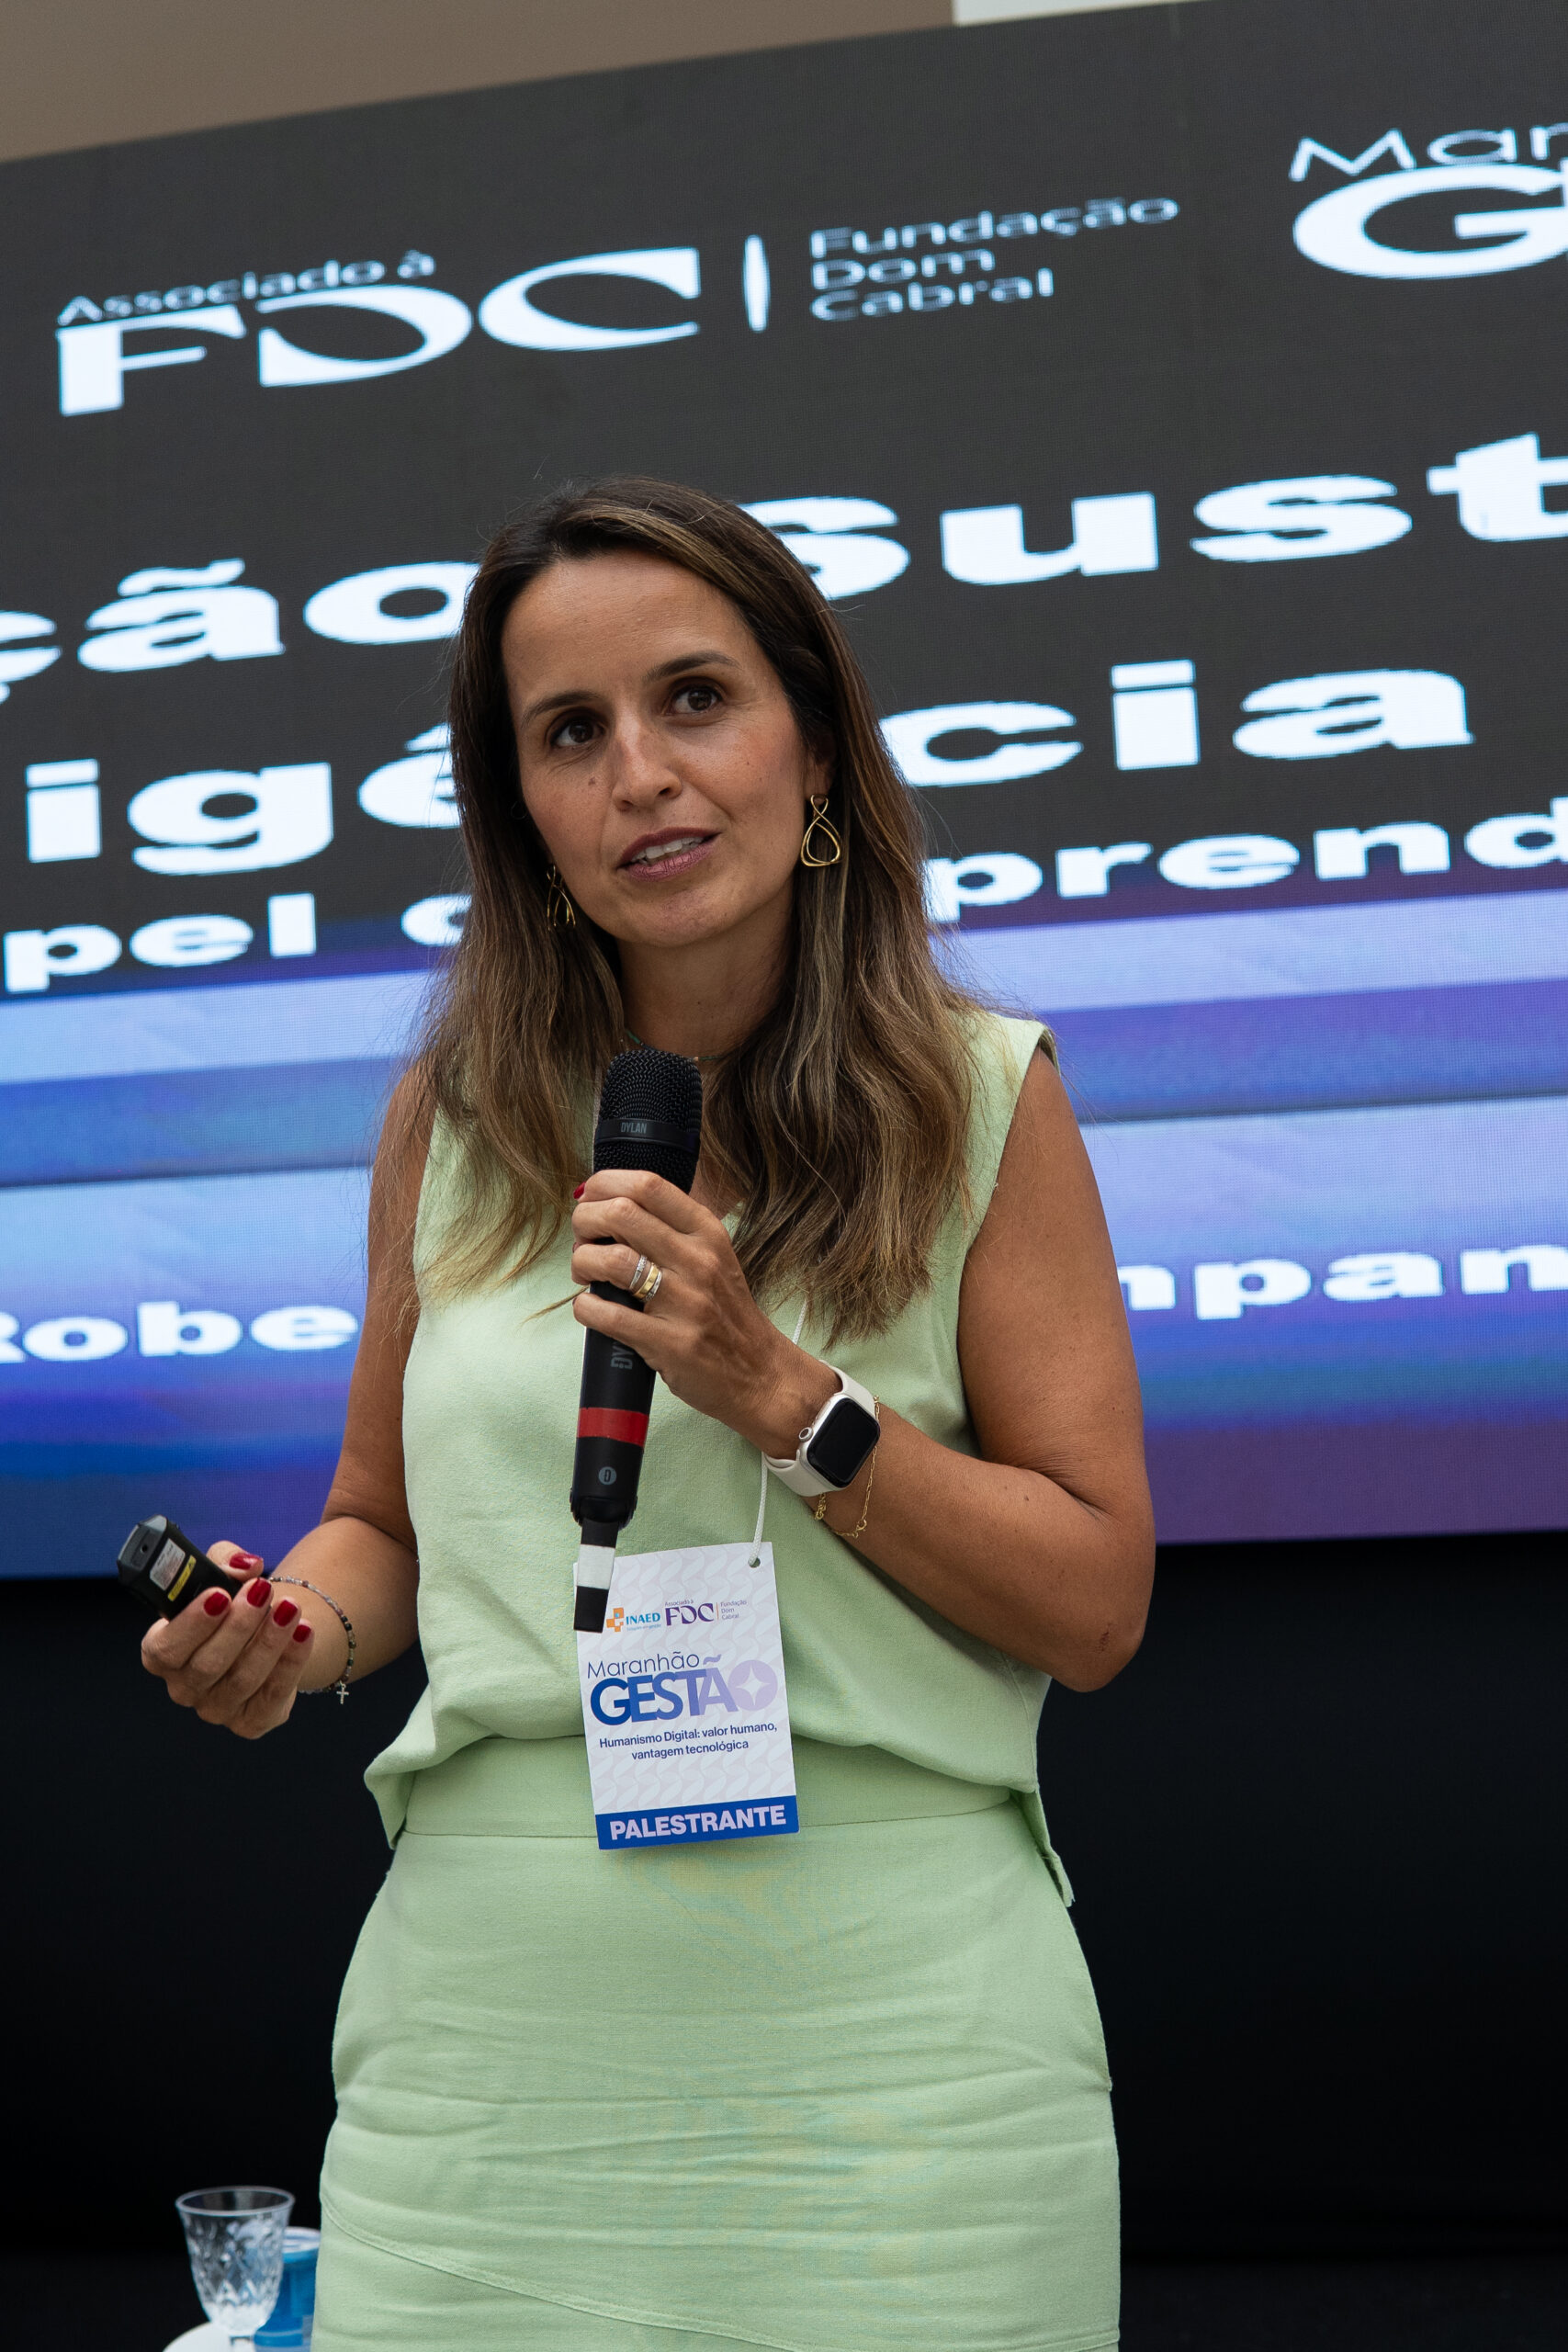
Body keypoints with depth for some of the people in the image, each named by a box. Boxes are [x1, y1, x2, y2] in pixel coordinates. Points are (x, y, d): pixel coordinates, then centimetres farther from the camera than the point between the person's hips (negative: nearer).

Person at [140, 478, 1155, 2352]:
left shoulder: (980, 1103, -2)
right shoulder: (452, 1115, 5)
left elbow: (1095, 1605, -3)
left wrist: (775, 1389, -14)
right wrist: (293, 1628, -5)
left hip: (884, 2024, -2)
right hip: (484, 2025, 2)